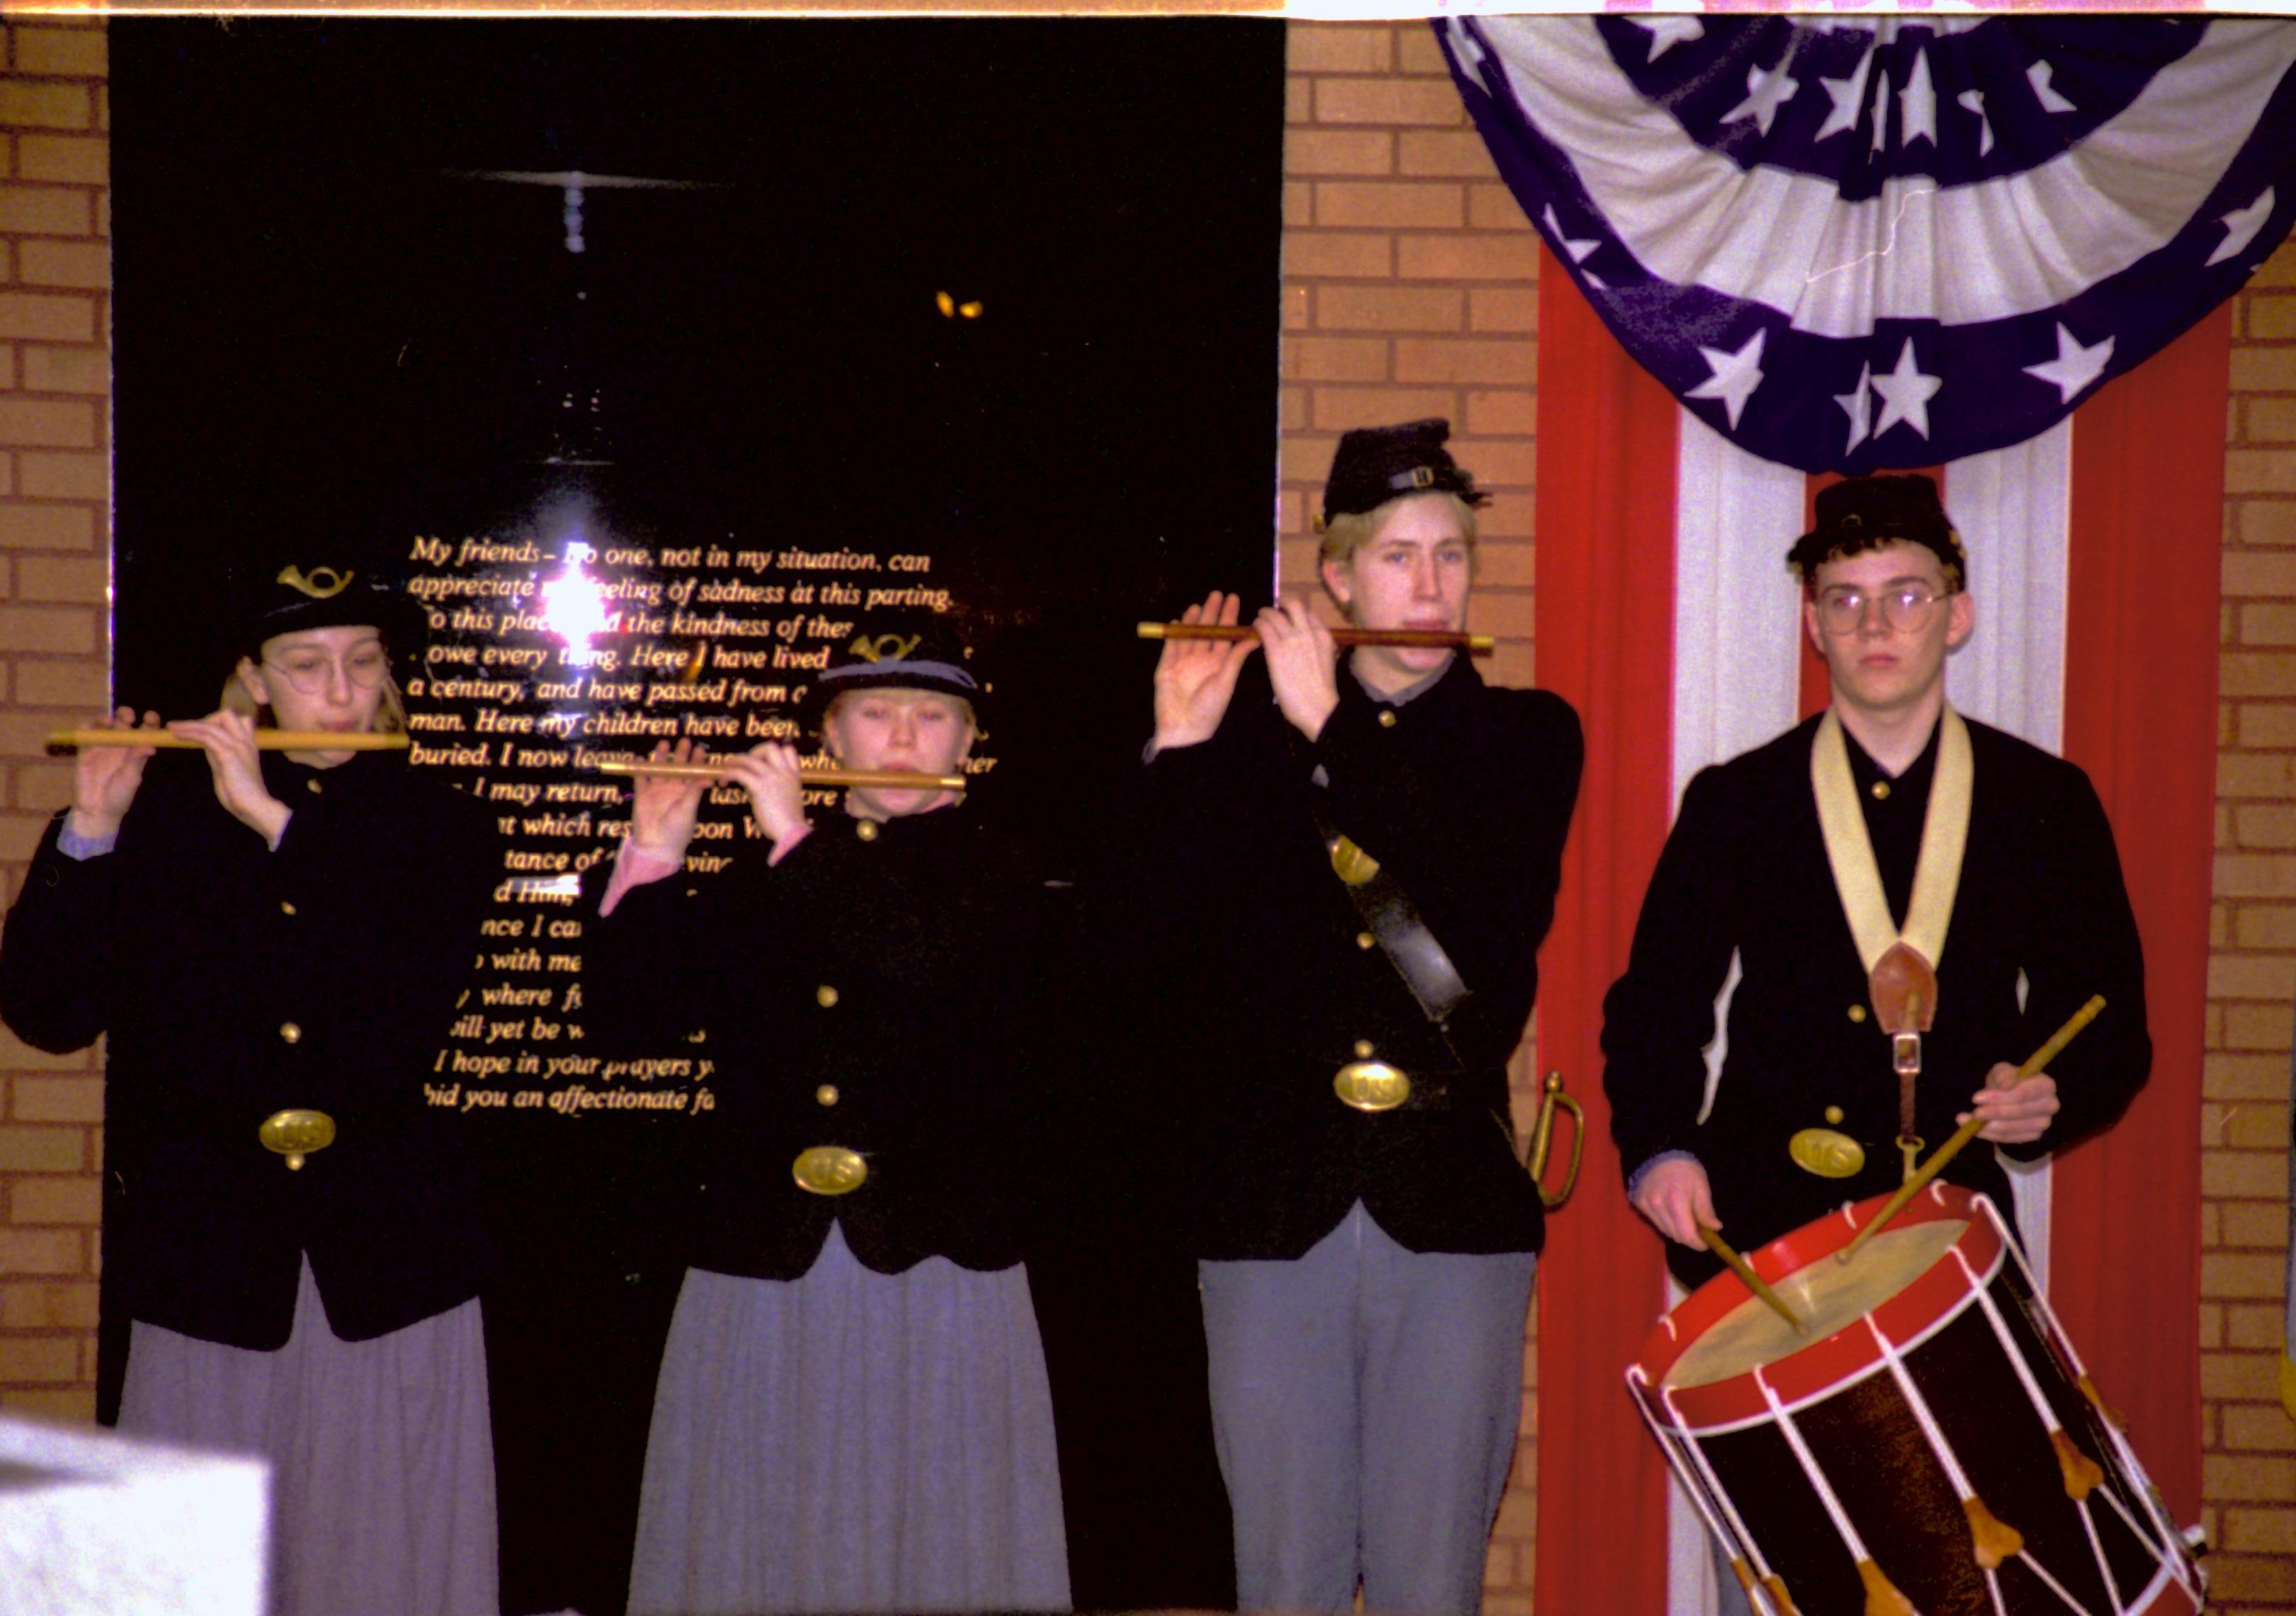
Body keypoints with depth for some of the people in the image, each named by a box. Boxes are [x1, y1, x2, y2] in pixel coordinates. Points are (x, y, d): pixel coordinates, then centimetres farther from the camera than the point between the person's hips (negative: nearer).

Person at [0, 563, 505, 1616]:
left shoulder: (441, 830, 7)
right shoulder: (167, 812, 5)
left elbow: (404, 1020, -13)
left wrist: (277, 821, -15)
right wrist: (90, 834, -13)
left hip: (384, 1259, 0)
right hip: (209, 1251, 0)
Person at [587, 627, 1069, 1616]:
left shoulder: (998, 879, 5)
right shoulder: (766, 880, 14)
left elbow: (927, 962, -17)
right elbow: (624, 1016, 7)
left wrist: (798, 843, -13)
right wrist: (654, 857, -3)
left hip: (935, 1263, -3)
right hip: (765, 1269, 3)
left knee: (937, 1537, -1)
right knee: (754, 1534, 5)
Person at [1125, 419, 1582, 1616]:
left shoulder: (1524, 737, 8)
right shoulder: (1256, 733, 8)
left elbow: (1496, 911, -11)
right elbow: (1166, 931, -1)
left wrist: (1333, 732, -12)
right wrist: (1180, 749, -12)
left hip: (1452, 1204, 0)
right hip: (1277, 1203, 1)